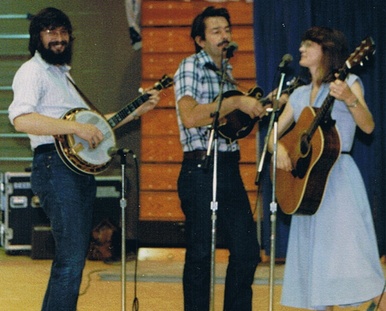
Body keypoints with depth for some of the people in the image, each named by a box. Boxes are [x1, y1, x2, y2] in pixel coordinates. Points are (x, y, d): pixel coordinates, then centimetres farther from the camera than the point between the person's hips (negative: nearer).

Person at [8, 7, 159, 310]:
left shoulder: (63, 74, 24)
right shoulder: (32, 72, -7)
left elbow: (91, 122, 28)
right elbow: (21, 119, -25)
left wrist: (136, 111, 21)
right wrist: (77, 128, -27)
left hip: (81, 169, 10)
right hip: (55, 167, -10)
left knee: (75, 253, 13)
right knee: (72, 257, -15)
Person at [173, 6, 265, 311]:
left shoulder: (225, 69, 17)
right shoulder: (191, 67, -8)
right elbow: (190, 117, -24)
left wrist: (263, 108, 12)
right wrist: (236, 102, -21)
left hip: (230, 170, 8)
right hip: (201, 170, -8)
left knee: (247, 251, 7)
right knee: (200, 254, -1)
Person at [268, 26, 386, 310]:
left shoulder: (348, 82, 0)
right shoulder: (300, 95, 17)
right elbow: (274, 134, 18)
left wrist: (350, 99, -31)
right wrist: (278, 148, -5)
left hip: (339, 178, -6)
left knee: (352, 259, -15)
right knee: (313, 262, 5)